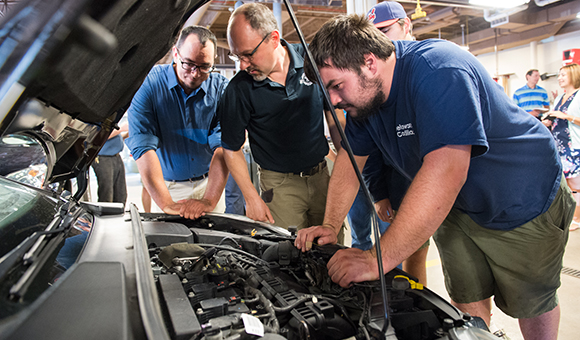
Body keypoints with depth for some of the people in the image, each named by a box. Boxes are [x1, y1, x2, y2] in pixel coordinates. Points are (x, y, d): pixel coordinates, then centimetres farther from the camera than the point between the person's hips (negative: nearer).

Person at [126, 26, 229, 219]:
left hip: (208, 182, 2)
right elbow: (143, 145, -23)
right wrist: (166, 203, -31)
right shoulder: (149, 83, -15)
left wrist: (209, 200, -32)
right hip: (167, 185, -1)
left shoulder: (221, 88, -10)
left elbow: (223, 146, -20)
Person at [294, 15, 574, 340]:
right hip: (458, 207, 6)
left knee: (531, 304, 14)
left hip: (524, 202, -5)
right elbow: (350, 159, 0)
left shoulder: (439, 70, -35)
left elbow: (445, 173, -44)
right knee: (468, 303, 7)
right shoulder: (364, 95, -9)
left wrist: (379, 258, -43)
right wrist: (330, 225, -11)